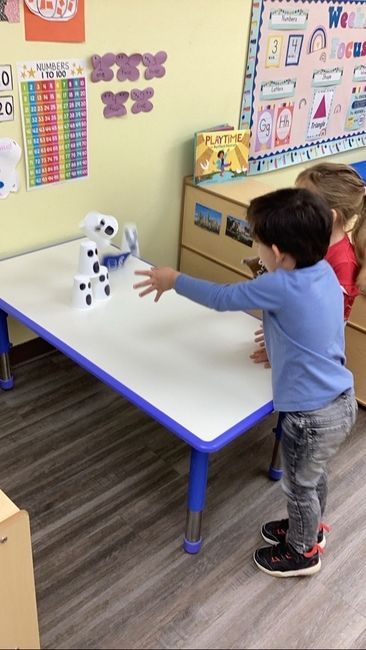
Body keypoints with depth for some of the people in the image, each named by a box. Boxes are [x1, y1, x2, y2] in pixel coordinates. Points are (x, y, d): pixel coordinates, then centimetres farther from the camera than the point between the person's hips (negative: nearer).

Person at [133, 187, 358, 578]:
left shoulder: (281, 287, -29)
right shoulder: (323, 270, -4)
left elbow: (222, 298, -16)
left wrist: (174, 280, -4)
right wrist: (278, 345, 12)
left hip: (313, 414, -8)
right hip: (338, 400, 8)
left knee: (299, 485, 18)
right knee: (313, 475, 30)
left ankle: (302, 552, 43)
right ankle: (308, 528, 55)